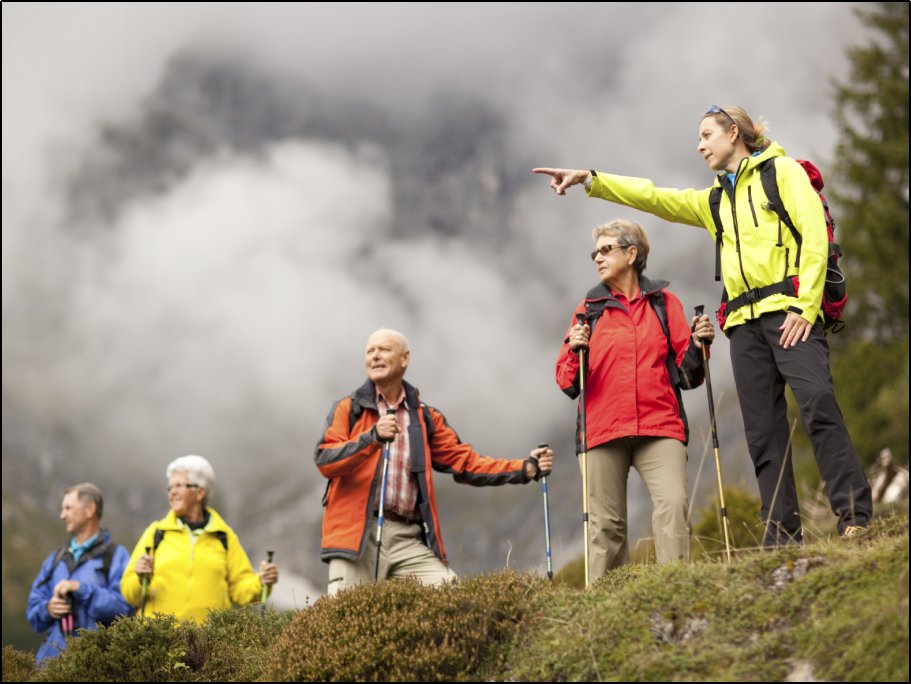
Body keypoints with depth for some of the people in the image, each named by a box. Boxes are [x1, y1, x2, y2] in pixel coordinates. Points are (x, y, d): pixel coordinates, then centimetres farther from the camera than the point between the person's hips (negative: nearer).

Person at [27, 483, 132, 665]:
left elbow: (123, 607, -12)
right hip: (54, 655, 5)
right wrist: (47, 609, -3)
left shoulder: (116, 555, 1)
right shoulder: (55, 559, 20)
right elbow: (34, 608, 19)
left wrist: (80, 589, -16)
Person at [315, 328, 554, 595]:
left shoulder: (425, 417, 19)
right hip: (357, 534, -3)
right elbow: (324, 461, -5)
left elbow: (465, 462, 16)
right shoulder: (348, 409, 9)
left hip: (409, 539, 3)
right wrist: (372, 437, -21)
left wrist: (526, 468, 6)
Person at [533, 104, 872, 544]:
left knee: (817, 405, -22)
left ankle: (855, 518, -23)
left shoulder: (782, 171, 7)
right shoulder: (716, 200, 27)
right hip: (745, 322, 7)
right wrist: (589, 179, 14)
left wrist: (804, 306, -14)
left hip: (788, 311, -7)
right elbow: (654, 198, 24)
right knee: (763, 432, -2)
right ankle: (782, 534, -3)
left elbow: (814, 237, -4)